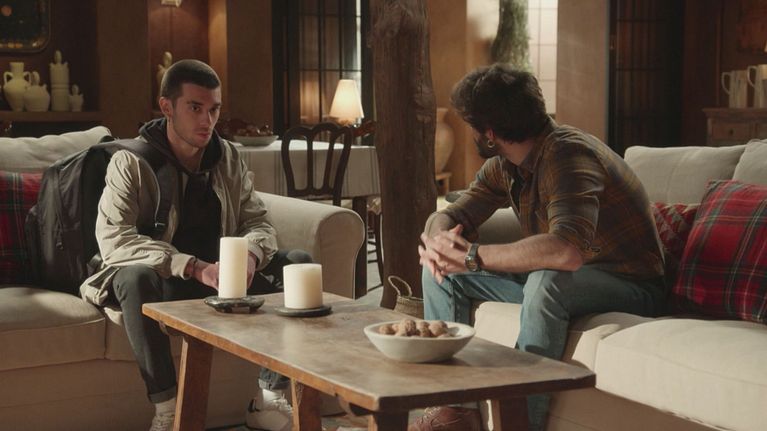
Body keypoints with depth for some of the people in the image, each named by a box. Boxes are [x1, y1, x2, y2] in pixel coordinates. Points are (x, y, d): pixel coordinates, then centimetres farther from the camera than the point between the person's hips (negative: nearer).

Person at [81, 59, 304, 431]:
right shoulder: (131, 163, -11)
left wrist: (250, 254, -21)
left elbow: (259, 223, 5)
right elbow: (112, 238, -23)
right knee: (136, 277, -37)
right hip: (163, 281, -5)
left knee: (298, 263, -11)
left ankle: (269, 399, -13)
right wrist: (195, 268, -32)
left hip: (220, 277, 5)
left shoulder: (229, 158, 5)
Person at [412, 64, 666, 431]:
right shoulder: (503, 165, 2)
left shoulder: (568, 155, -27)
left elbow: (567, 251, -42)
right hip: (556, 280, 9)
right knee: (441, 270, 0)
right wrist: (438, 240, -19)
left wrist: (474, 256, -35)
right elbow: (452, 215, 7)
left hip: (629, 286, -9)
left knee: (547, 280, -40)